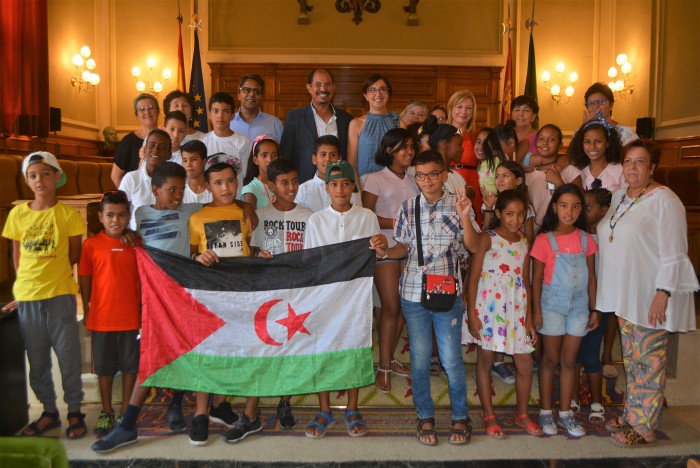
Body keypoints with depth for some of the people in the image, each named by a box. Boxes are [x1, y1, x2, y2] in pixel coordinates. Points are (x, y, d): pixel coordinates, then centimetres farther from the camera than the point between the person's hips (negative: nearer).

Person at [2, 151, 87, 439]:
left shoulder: (68, 214, -4)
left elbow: (74, 256, 3)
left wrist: (51, 272, 0)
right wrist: (27, 281, 4)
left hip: (60, 296, -3)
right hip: (26, 297, 3)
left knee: (68, 357, 4)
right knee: (37, 361, 14)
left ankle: (74, 412, 19)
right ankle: (49, 412, 29)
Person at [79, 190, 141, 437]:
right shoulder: (91, 244, -2)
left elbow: (141, 279, 5)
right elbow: (85, 280, 2)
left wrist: (144, 310, 4)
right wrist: (86, 311, 2)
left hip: (131, 317, 1)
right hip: (101, 318, 0)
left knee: (130, 366, 10)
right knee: (104, 368, 12)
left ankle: (126, 411, 26)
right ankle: (106, 412, 29)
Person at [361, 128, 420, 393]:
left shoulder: (413, 180, 15)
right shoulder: (376, 179, -1)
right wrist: (396, 223, -16)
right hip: (386, 249, -5)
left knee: (403, 306, 6)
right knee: (391, 307, -6)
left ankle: (389, 358, 21)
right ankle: (384, 366, 7)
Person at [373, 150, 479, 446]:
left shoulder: (456, 204, -1)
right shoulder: (408, 208, 4)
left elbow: (473, 247, -5)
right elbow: (404, 247, 8)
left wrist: (465, 217, -19)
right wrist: (385, 253, -12)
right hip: (413, 292, 2)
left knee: (452, 359, 4)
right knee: (419, 358, 10)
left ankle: (460, 417, 25)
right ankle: (425, 416, 28)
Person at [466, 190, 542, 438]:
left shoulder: (524, 242, 7)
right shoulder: (487, 239, -7)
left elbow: (525, 281, 10)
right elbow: (473, 277, -8)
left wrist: (529, 318, 8)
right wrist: (472, 314, -12)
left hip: (516, 308, 5)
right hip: (488, 307, -4)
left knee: (525, 364, 8)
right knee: (485, 361, 8)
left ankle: (522, 414, 30)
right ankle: (489, 416, 25)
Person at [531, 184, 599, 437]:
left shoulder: (585, 239, 1)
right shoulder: (544, 240, -8)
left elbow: (591, 276, 6)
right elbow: (536, 278, -5)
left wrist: (594, 309, 6)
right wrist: (536, 310, -8)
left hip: (578, 305, 3)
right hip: (552, 305, -3)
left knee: (569, 361, 10)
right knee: (551, 359, 7)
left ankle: (565, 413, 22)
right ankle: (546, 412, 20)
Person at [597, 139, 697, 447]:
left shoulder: (664, 200, -12)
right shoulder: (618, 198, 11)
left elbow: (674, 254, -16)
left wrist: (663, 293, -21)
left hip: (651, 298, -7)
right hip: (625, 295, 7)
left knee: (649, 361, 1)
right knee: (632, 360, 16)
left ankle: (645, 428, 12)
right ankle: (631, 416, 29)